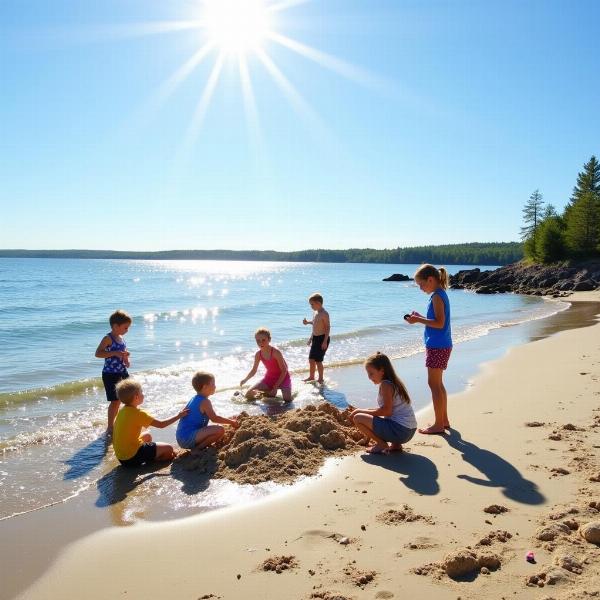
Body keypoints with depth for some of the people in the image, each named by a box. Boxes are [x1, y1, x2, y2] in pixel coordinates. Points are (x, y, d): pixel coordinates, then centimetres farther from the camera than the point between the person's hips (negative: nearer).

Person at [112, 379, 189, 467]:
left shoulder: (122, 411, 4)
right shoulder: (138, 414, -20)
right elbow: (161, 424, -16)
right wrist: (178, 416, -6)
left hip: (120, 456, 9)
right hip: (132, 457, -9)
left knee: (147, 436, 30)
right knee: (168, 448, -7)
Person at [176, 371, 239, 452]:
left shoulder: (195, 399, 17)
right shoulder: (204, 402, -12)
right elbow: (214, 418, -16)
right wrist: (231, 422, -4)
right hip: (188, 437, -10)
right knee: (220, 430, -22)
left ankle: (196, 446, 11)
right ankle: (198, 448, -10)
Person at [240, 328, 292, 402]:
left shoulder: (276, 352, -26)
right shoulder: (258, 354, -10)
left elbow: (284, 371, -21)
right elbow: (254, 370, 5)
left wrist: (276, 386, -24)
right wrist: (245, 379, -6)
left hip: (282, 377, -4)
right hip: (269, 378, 5)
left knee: (287, 401, -23)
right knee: (249, 394, -5)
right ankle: (271, 393, 15)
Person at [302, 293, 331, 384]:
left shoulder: (324, 314, -16)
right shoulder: (315, 312, 9)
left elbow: (328, 327, -17)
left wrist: (325, 341, -21)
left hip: (322, 338, -9)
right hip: (315, 338, 9)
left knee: (318, 360, -3)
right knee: (311, 359, 13)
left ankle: (321, 379, 11)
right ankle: (311, 377, 29)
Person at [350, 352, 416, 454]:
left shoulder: (385, 384, -12)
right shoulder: (393, 382, 16)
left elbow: (386, 411, -20)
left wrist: (361, 411, -12)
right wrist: (365, 411, 14)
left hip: (399, 430, -10)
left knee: (358, 418, -12)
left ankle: (382, 444, -2)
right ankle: (395, 444, 16)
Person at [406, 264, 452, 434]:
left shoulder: (436, 296, -16)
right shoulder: (440, 294, 13)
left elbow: (439, 323, -24)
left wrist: (418, 320, -18)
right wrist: (420, 317, 10)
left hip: (437, 347, -10)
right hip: (441, 345, 10)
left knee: (434, 384, -3)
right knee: (437, 384, 17)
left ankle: (438, 424, 3)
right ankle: (444, 420, 26)